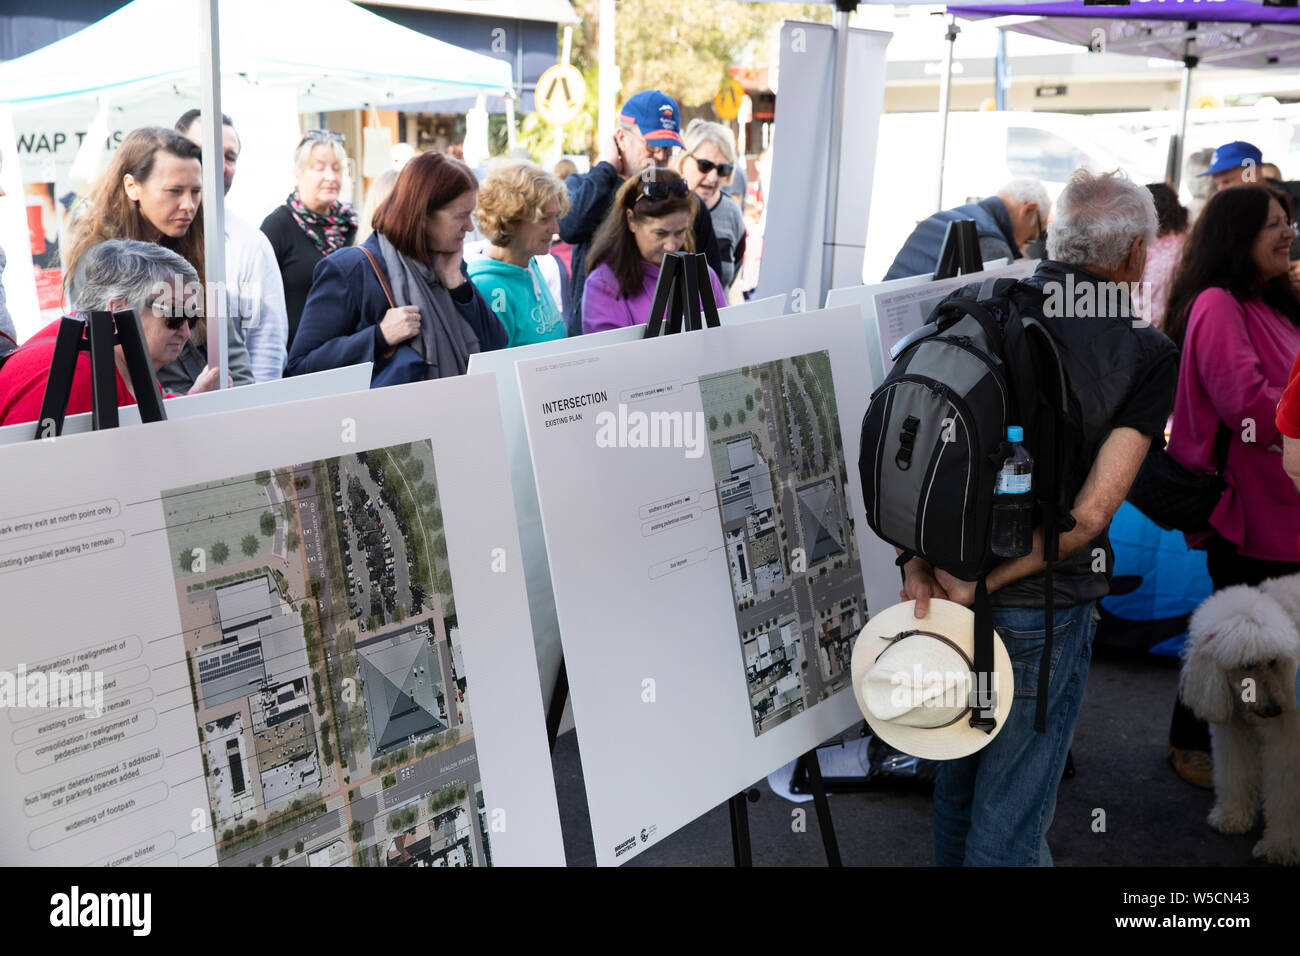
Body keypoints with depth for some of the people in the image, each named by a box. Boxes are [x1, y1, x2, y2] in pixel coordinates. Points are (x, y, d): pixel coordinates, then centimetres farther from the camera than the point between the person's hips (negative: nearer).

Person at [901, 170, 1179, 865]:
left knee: (958, 776, 24)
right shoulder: (1149, 355, -7)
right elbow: (1094, 508, -15)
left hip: (947, 583, 4)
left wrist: (918, 561, -9)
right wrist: (985, 584, -13)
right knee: (1010, 818, 9)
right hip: (1043, 607, -4)